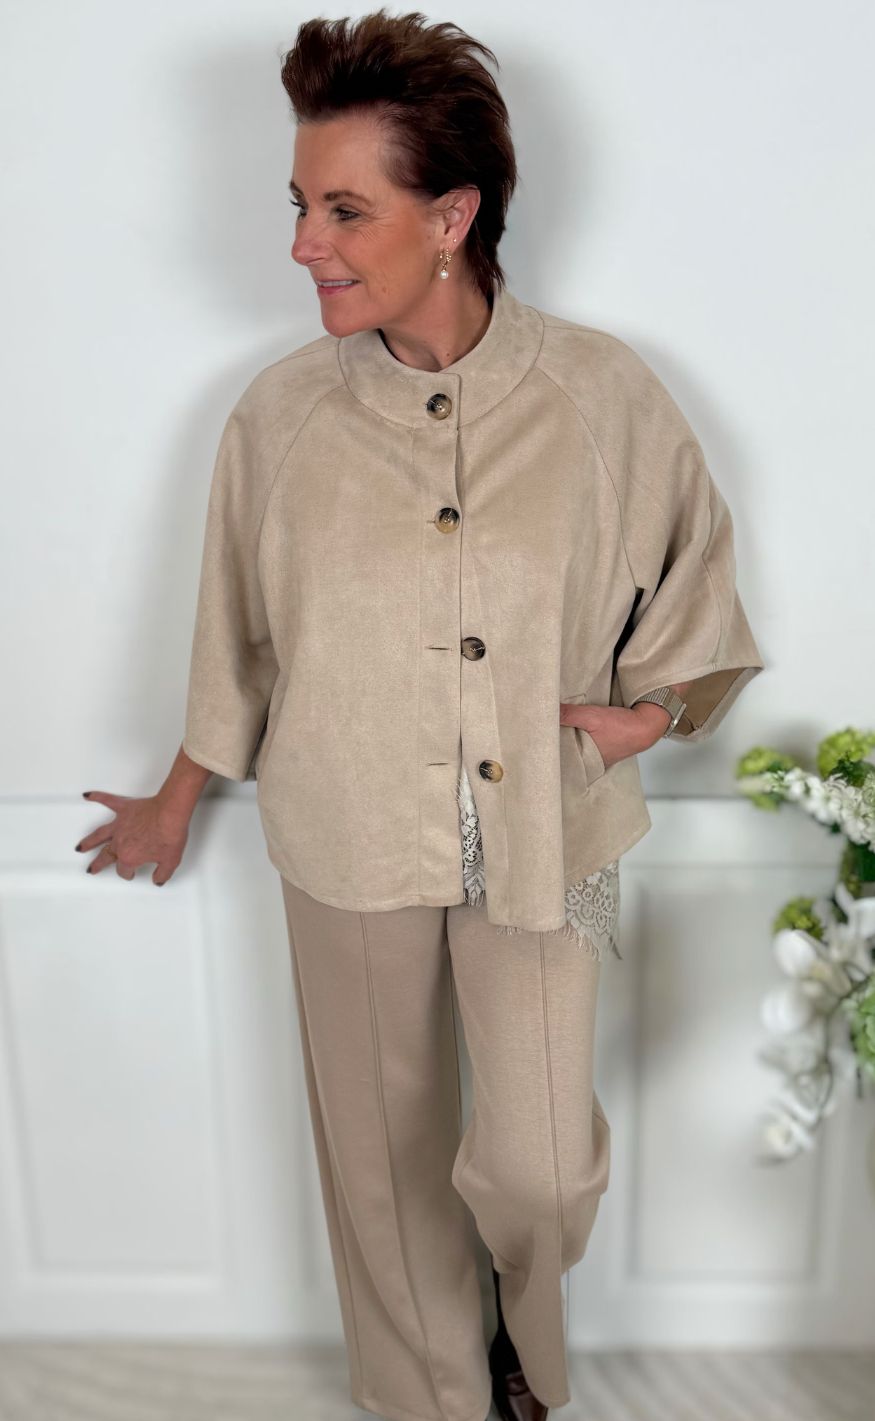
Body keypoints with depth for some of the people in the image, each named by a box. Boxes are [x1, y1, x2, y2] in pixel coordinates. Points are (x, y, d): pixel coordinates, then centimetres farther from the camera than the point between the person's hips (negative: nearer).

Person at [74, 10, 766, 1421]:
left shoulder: (603, 392, -10)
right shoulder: (281, 414, -7)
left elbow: (692, 576, 8)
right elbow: (237, 637, 6)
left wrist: (653, 712, -7)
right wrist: (174, 805, 16)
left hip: (541, 839, -1)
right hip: (351, 842, 1)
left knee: (540, 1170, 4)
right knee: (384, 1161, 15)